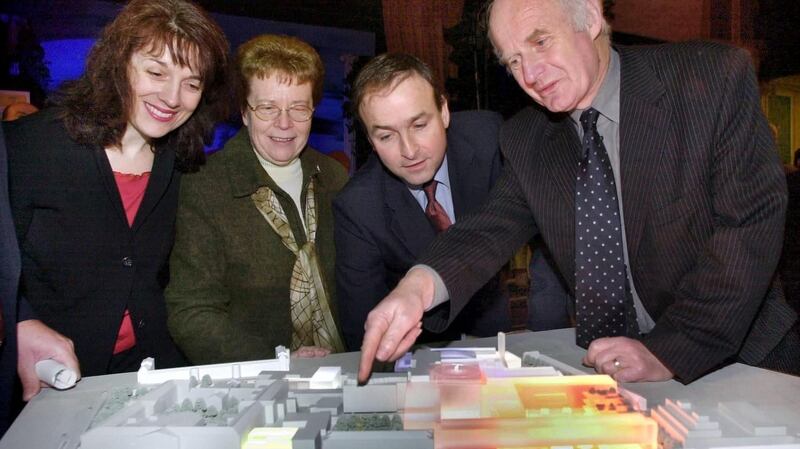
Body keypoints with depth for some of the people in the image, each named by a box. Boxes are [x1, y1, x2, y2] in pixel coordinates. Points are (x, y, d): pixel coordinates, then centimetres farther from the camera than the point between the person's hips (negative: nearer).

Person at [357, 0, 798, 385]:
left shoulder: (714, 77, -8)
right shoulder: (524, 140, 3)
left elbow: (753, 220, -13)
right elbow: (497, 224, -6)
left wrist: (669, 349, -22)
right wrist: (420, 286, -28)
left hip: (741, 361, -3)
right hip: (603, 370, 4)